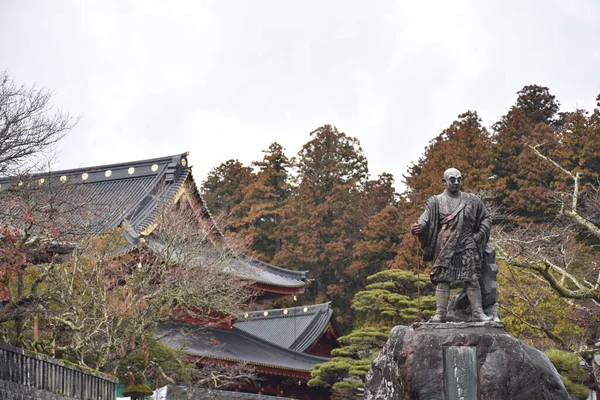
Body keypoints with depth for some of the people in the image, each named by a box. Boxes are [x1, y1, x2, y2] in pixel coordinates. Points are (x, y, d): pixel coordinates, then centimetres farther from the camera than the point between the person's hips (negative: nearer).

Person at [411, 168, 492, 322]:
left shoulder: (472, 200, 13)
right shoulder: (436, 201, 8)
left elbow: (486, 218, 19)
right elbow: (426, 218, -7)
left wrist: (479, 235, 4)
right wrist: (418, 227, -30)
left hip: (467, 246, 1)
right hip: (444, 247, -1)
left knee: (472, 278, -5)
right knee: (442, 280, -7)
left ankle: (477, 312, -4)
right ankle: (440, 314, -9)